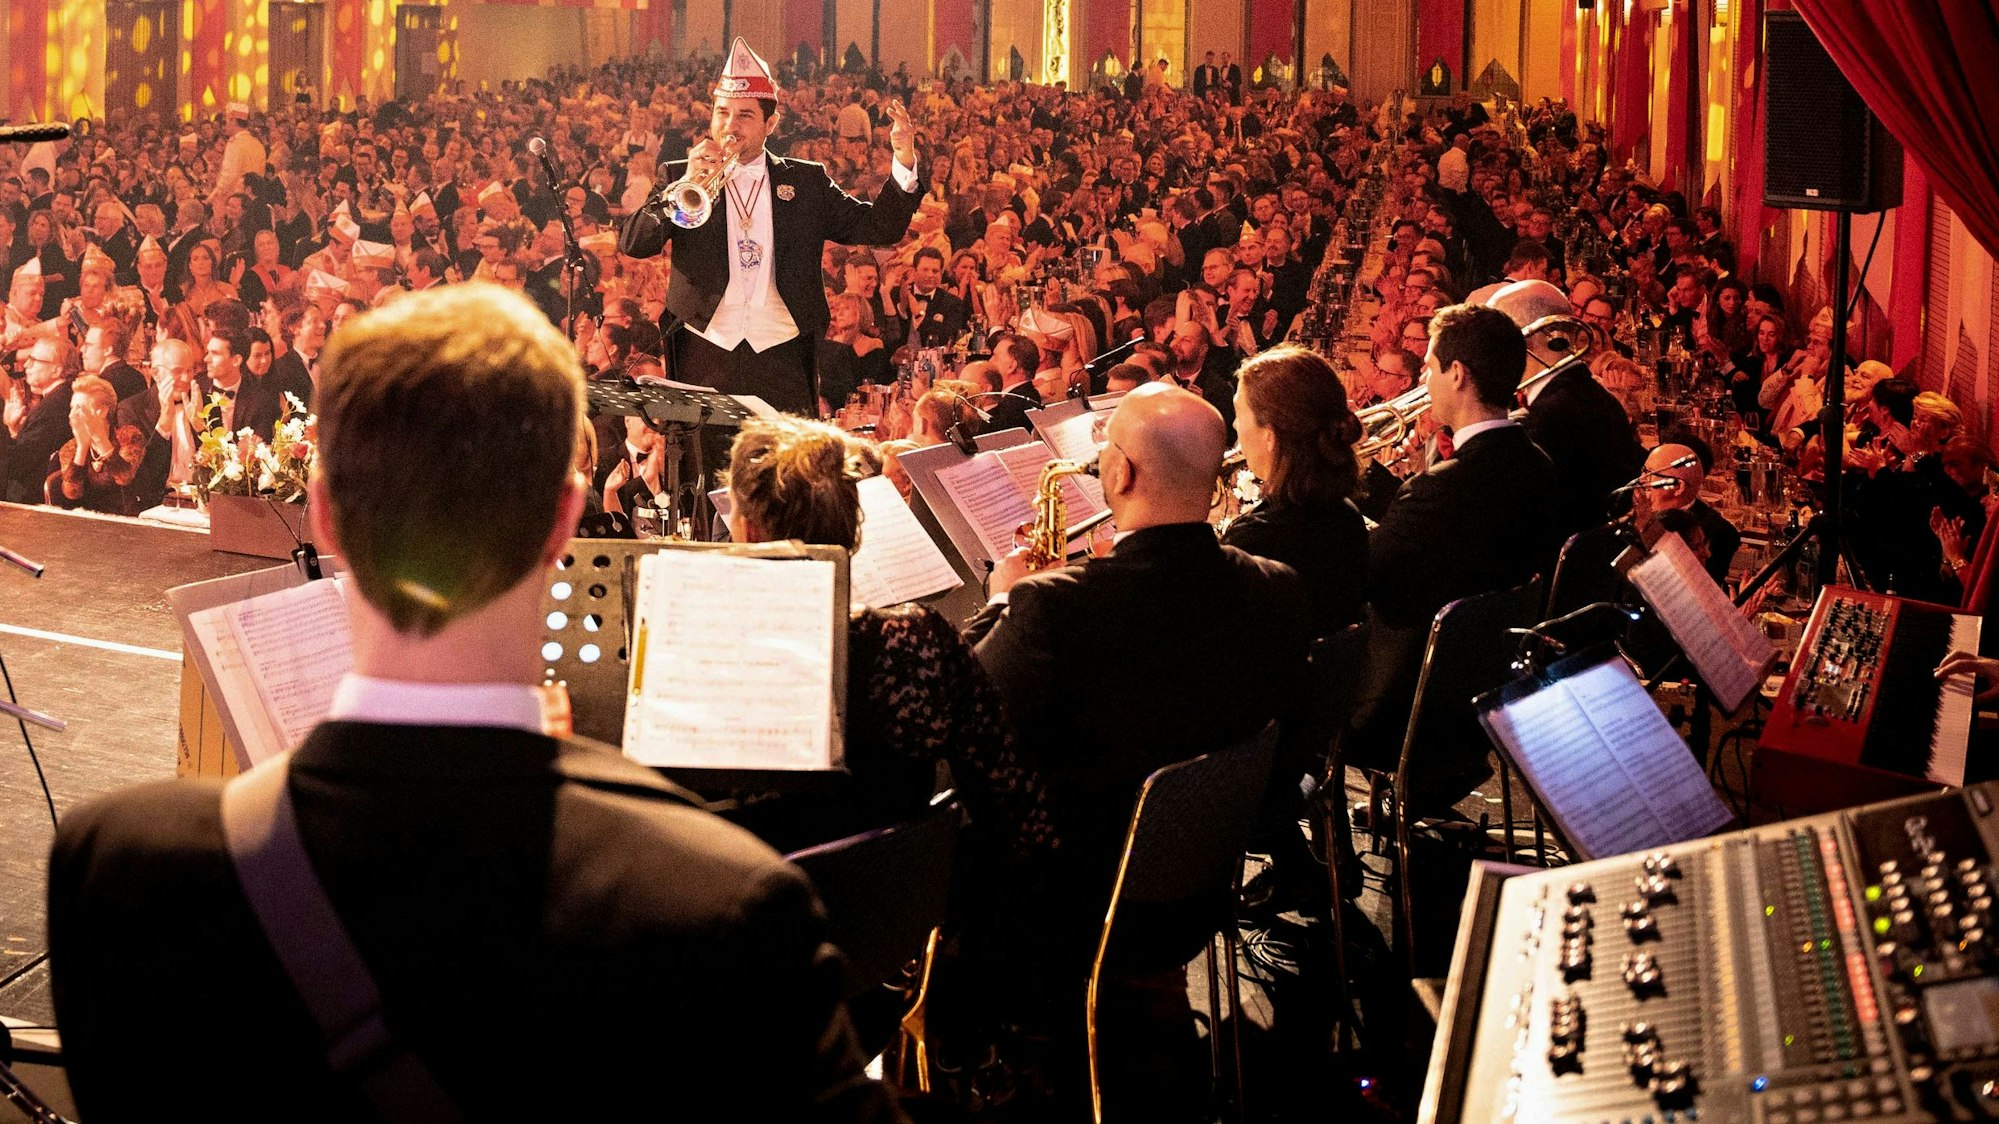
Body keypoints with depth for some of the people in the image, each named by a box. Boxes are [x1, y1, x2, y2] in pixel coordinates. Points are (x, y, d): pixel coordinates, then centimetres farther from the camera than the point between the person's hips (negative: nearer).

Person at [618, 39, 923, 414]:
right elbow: (631, 244, -3)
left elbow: (880, 228, 7)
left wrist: (904, 163, -8)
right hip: (705, 354, 0)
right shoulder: (679, 176, 9)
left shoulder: (807, 181, 12)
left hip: (782, 357, 0)